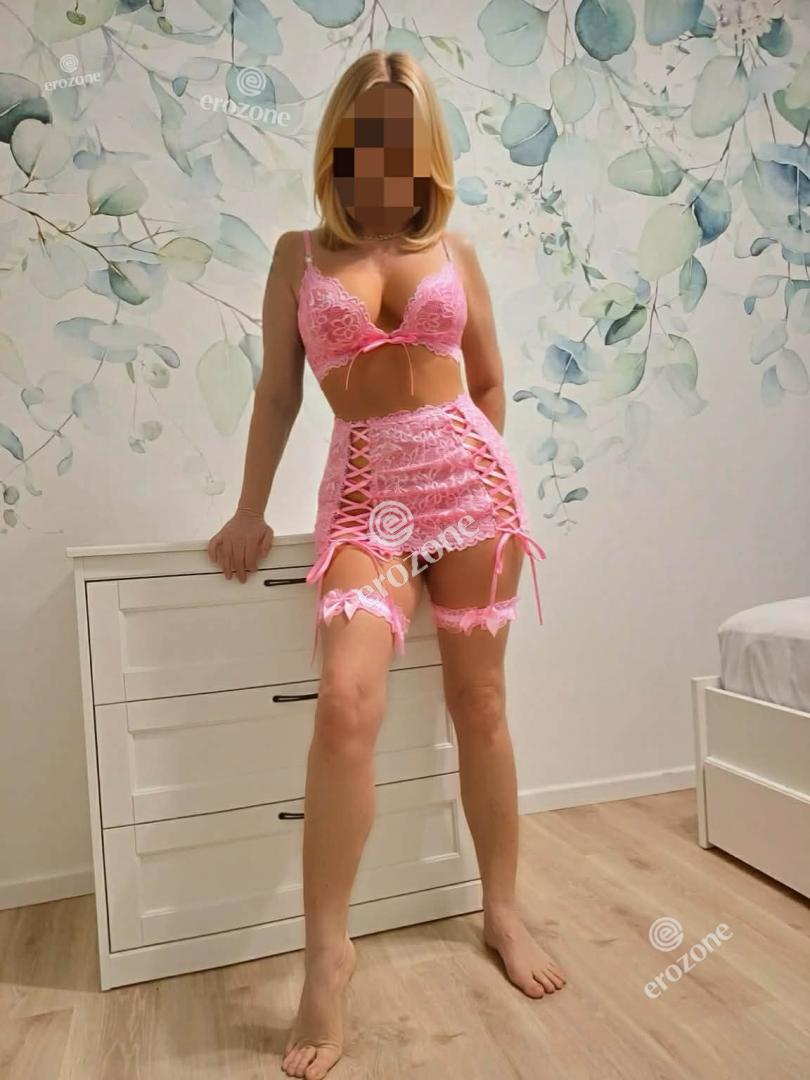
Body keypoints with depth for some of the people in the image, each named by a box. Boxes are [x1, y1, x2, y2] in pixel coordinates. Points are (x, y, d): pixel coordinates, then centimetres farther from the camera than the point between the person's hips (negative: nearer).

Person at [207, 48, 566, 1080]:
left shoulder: (455, 252, 11)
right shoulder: (300, 254, 10)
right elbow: (278, 388, 9)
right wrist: (252, 508, 7)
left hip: (467, 472, 1)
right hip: (363, 487, -1)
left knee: (478, 702, 5)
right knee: (346, 703, -19)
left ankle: (503, 910, 24)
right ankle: (326, 951, 0)